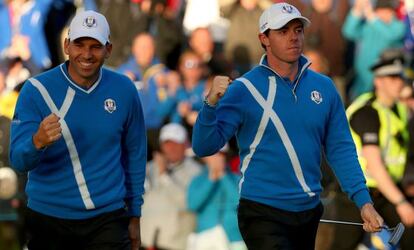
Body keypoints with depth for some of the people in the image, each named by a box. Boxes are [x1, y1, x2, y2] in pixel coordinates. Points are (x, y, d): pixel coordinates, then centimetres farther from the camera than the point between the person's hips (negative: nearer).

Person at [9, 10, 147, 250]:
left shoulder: (124, 90, -3)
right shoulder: (36, 90, -9)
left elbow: (135, 154, 8)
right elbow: (18, 160, -14)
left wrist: (135, 216, 11)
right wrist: (38, 142, -35)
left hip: (107, 219, 1)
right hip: (47, 219, -1)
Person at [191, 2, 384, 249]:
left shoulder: (324, 87, 4)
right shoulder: (243, 90, -8)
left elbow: (340, 149, 7)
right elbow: (204, 147, -14)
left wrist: (363, 201, -4)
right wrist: (211, 104, -31)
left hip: (309, 212, 5)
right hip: (263, 214, -5)